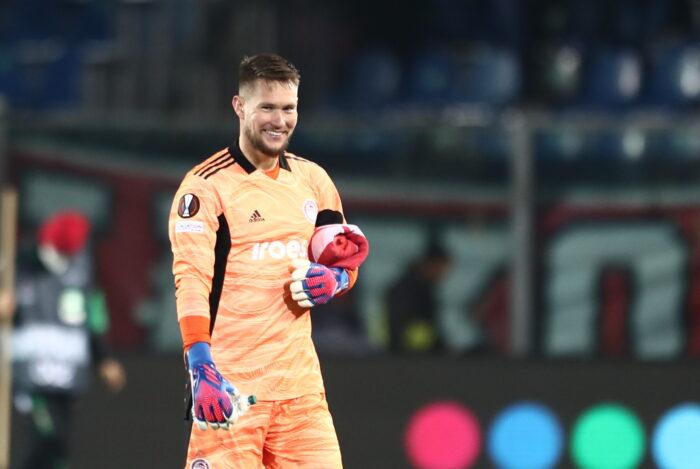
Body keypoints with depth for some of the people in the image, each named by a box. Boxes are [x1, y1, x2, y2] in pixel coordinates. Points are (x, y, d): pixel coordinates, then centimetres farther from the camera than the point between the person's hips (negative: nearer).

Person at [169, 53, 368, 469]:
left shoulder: (313, 180, 13)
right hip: (230, 382, -6)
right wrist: (201, 368, -26)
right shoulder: (208, 185, -7)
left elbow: (347, 263, 23)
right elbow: (191, 280, -15)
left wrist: (333, 280, -2)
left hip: (300, 380, 6)